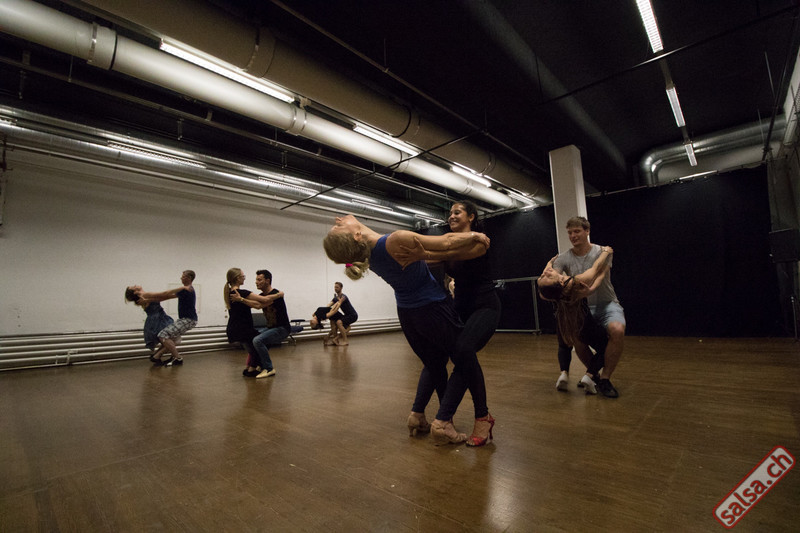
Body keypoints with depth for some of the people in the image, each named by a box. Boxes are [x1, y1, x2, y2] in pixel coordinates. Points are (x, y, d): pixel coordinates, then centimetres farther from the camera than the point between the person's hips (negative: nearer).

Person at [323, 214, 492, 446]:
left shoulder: (368, 253, -8)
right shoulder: (395, 241, -32)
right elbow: (446, 242, -19)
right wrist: (474, 234, 0)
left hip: (407, 314, 7)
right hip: (433, 310, -6)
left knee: (434, 366, 25)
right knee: (466, 364, 12)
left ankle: (417, 415, 24)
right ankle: (443, 423, 3)